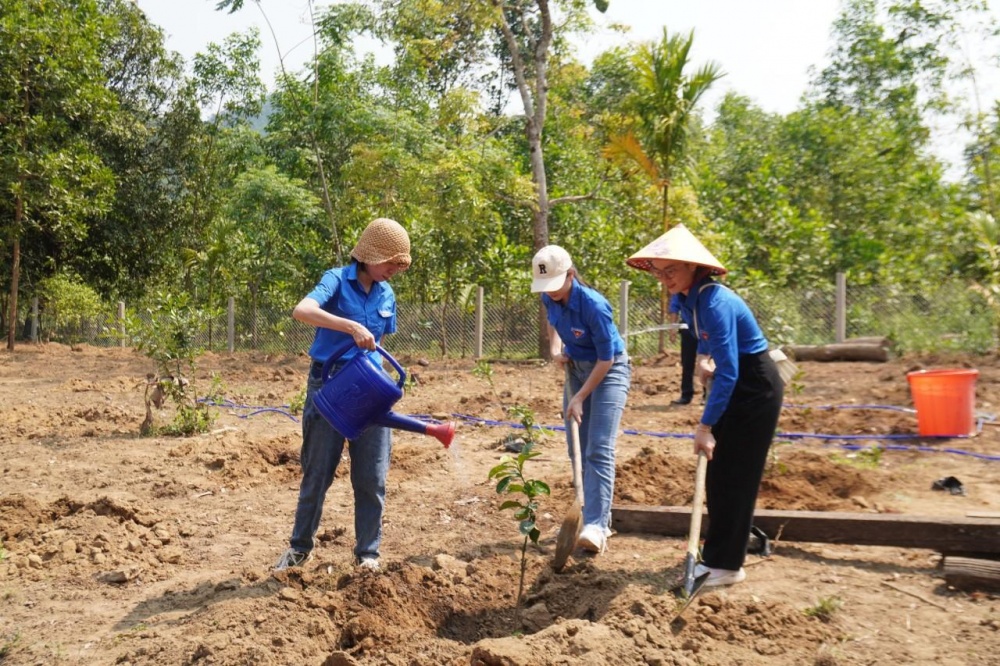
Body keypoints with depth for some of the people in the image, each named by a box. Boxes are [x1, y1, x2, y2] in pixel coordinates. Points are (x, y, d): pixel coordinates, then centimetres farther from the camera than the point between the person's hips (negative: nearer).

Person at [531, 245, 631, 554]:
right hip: (576, 367, 7)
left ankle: (595, 527, -18)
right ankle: (598, 518, 18)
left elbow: (606, 360, -23)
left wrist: (580, 398, -20)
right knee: (577, 449, 8)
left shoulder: (594, 305, -30)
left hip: (609, 370, -7)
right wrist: (555, 349, -1)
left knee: (599, 450, -15)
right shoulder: (549, 298, -10)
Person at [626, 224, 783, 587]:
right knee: (717, 473, 13)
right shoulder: (685, 299, -1)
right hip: (734, 385, 9)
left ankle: (725, 564, 6)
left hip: (756, 388, -9)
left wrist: (705, 425, -31)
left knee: (733, 475, -4)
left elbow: (728, 372, -31)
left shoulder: (714, 302, -28)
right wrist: (702, 359, 1)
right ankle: (730, 548, 27)